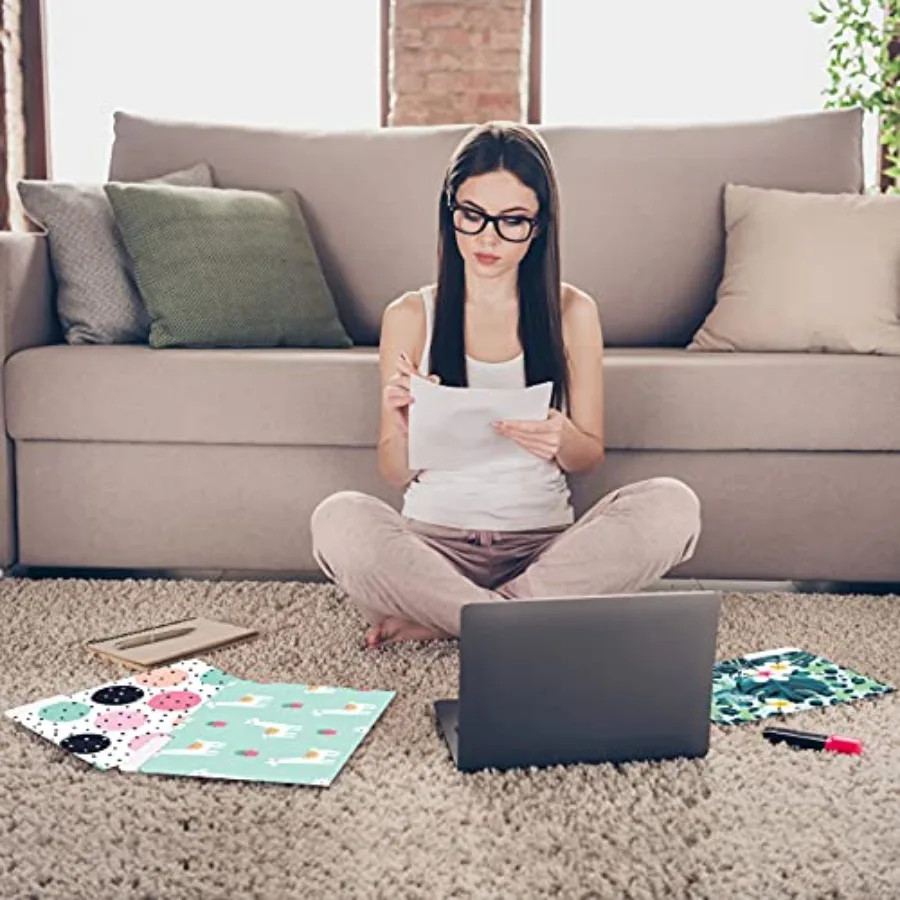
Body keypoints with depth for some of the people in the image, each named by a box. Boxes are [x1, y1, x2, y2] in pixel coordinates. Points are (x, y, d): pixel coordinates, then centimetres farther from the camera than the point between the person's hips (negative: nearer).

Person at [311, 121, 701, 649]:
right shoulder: (410, 317, 3)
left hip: (545, 542, 2)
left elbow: (589, 457, 7)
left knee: (671, 506, -26)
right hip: (436, 541, -1)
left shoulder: (572, 312, 5)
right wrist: (403, 430, -19)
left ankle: (439, 617, -18)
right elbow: (397, 474, 4)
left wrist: (561, 439, -16)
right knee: (340, 518, -32)